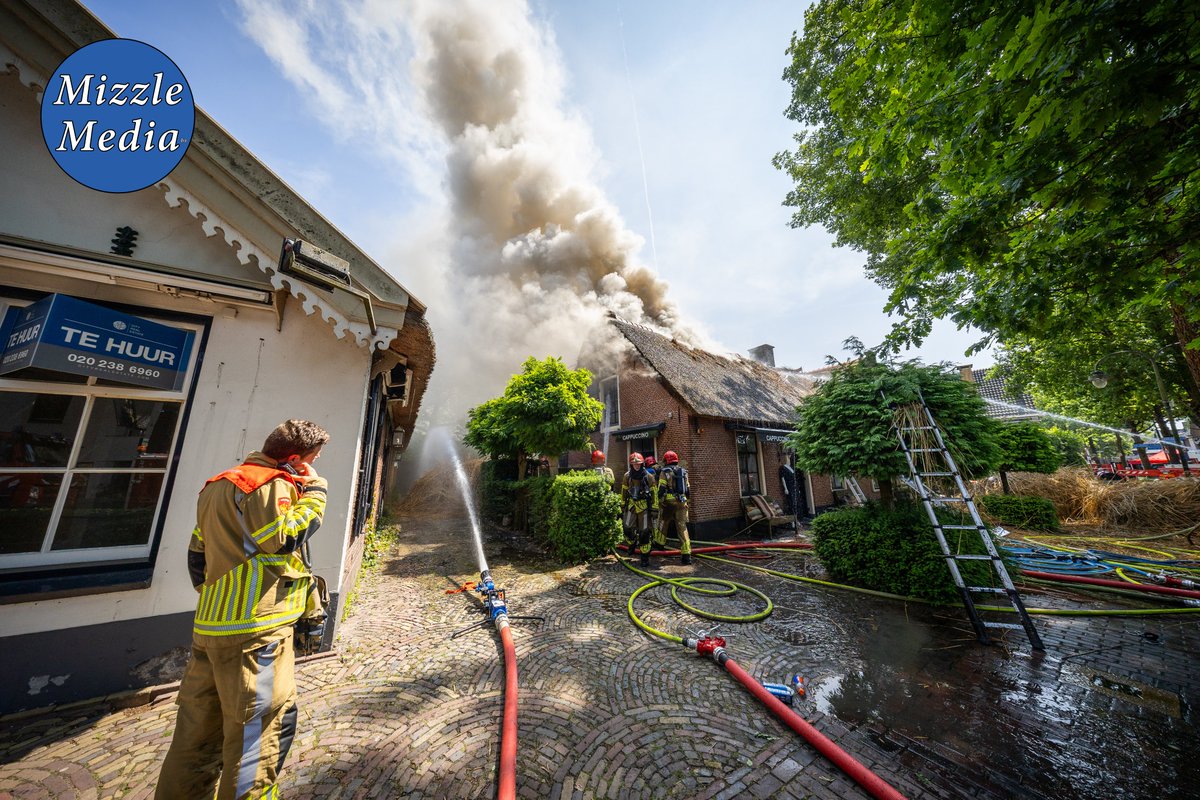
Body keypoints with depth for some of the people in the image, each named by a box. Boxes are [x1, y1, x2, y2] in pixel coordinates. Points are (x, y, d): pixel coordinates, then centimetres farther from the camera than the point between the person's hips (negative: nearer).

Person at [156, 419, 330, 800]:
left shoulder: (219, 486, 16)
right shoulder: (269, 483, -16)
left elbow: (197, 554, 20)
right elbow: (285, 538, -20)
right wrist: (314, 491, -13)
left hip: (211, 626, 10)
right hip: (254, 629, -10)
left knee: (201, 723, 21)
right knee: (264, 722, 1)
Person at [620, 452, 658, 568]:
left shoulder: (648, 477, -5)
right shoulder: (627, 476, 1)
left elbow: (654, 493, -1)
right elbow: (623, 493, 9)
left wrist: (654, 509, -4)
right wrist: (622, 508, 10)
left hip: (644, 506, -2)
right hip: (631, 505, 2)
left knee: (644, 532, 0)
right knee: (628, 528, -8)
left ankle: (645, 557, 15)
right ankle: (631, 544, 26)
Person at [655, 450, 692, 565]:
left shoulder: (664, 471, -3)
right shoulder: (683, 472, 13)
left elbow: (661, 489, -11)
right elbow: (688, 489, 15)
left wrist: (658, 502, -7)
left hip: (668, 502, -4)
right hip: (682, 503, 4)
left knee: (662, 523, 17)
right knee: (682, 528, 5)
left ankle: (660, 543, 30)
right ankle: (686, 555, 2)